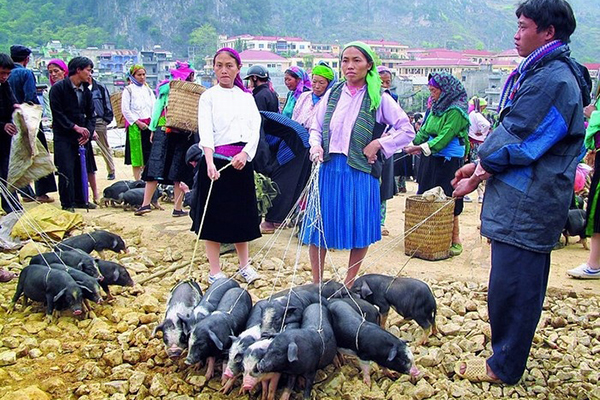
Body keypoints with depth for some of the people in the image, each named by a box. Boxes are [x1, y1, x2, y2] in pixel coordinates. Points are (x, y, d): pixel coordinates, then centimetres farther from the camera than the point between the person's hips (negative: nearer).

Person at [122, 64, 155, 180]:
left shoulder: (148, 90, 15)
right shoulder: (128, 90, 0)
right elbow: (125, 110, -6)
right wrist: (138, 122, -11)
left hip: (148, 125, 5)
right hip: (134, 125, -5)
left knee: (148, 155, 5)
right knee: (137, 156, -2)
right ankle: (137, 181, 2)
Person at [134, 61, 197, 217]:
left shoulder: (166, 87, 7)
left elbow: (158, 108, 6)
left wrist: (153, 129, 8)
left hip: (163, 130, 1)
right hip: (185, 134, -1)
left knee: (155, 168, 2)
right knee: (178, 171, 4)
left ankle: (146, 203, -3)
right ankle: (178, 208, 6)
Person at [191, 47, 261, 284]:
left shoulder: (246, 97, 12)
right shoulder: (209, 96, 1)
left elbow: (256, 129, 2)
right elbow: (205, 132, -12)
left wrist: (245, 153, -16)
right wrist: (210, 163, -27)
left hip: (242, 161, 4)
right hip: (216, 160, -3)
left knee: (242, 214, 12)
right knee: (214, 215, 2)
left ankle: (244, 265, 26)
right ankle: (215, 271, 12)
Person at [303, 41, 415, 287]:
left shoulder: (379, 99, -2)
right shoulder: (332, 94, 7)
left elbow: (407, 131, 0)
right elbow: (316, 128, 14)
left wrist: (378, 143, -10)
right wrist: (315, 146, -6)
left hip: (360, 172, -3)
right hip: (329, 169, 3)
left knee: (359, 231, 5)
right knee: (318, 226, 6)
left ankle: (349, 285, 24)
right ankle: (316, 284, 22)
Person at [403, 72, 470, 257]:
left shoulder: (456, 111, -12)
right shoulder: (436, 108, 12)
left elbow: (444, 137, -18)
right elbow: (424, 131, 14)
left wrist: (422, 148, -22)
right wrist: (411, 143, 1)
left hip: (448, 162, -8)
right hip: (431, 159, 8)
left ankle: (455, 239, 6)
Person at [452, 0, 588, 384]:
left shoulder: (552, 80, -18)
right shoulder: (544, 73, 16)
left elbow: (516, 140, -18)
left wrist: (482, 164, -2)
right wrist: (484, 169, 8)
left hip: (525, 205, -11)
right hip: (534, 203, 11)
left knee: (511, 285, -1)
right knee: (524, 283, 19)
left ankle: (504, 367, 13)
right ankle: (509, 357, 34)